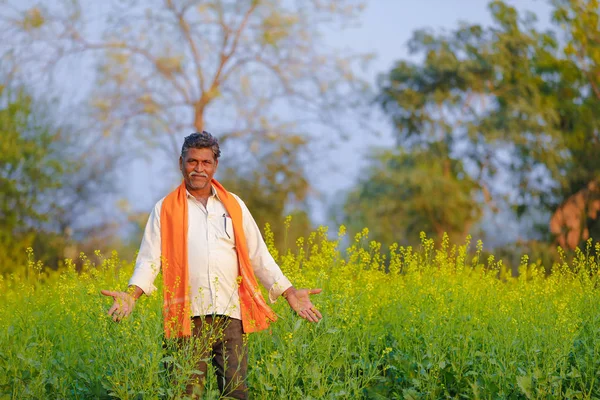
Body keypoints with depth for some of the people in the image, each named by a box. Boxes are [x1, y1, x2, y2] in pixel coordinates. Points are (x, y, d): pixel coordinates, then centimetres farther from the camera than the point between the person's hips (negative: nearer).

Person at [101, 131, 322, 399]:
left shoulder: (234, 206, 15)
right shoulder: (165, 209, 9)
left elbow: (259, 257, 17)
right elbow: (149, 259, 3)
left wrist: (290, 293, 8)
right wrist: (132, 294, -16)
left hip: (230, 315, 2)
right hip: (188, 316, -2)